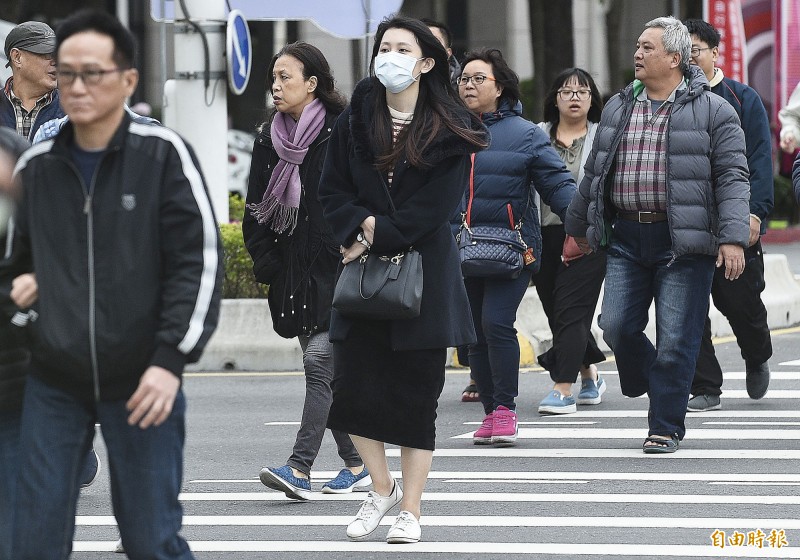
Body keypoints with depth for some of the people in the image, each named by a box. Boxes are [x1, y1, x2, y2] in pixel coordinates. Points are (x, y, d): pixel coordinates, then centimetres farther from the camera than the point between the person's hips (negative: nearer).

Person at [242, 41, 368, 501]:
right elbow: (257, 206, 15)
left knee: (319, 360, -15)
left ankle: (300, 468, -18)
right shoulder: (270, 139, 11)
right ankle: (357, 466, 18)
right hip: (293, 270, 7)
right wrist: (265, 261, 5)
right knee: (325, 369, 9)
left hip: (336, 269, -7)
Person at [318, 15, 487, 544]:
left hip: (425, 270, -2)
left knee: (415, 393, 0)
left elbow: (438, 205, -10)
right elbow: (332, 190, 4)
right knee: (354, 386, -4)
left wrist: (376, 237, -13)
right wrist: (363, 224, -15)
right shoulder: (355, 120, 5)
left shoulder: (450, 130, -4)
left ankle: (410, 509, 10)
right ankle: (382, 488, 19)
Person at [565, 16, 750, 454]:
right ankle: (657, 385, 25)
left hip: (683, 241, -5)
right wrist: (578, 227, 27)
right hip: (626, 237, 5)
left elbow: (732, 178, -6)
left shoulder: (712, 111, -2)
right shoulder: (617, 109, 14)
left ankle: (666, 427, 6)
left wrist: (733, 238, -15)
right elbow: (594, 173, 23)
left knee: (676, 337, -3)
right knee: (617, 327, -3)